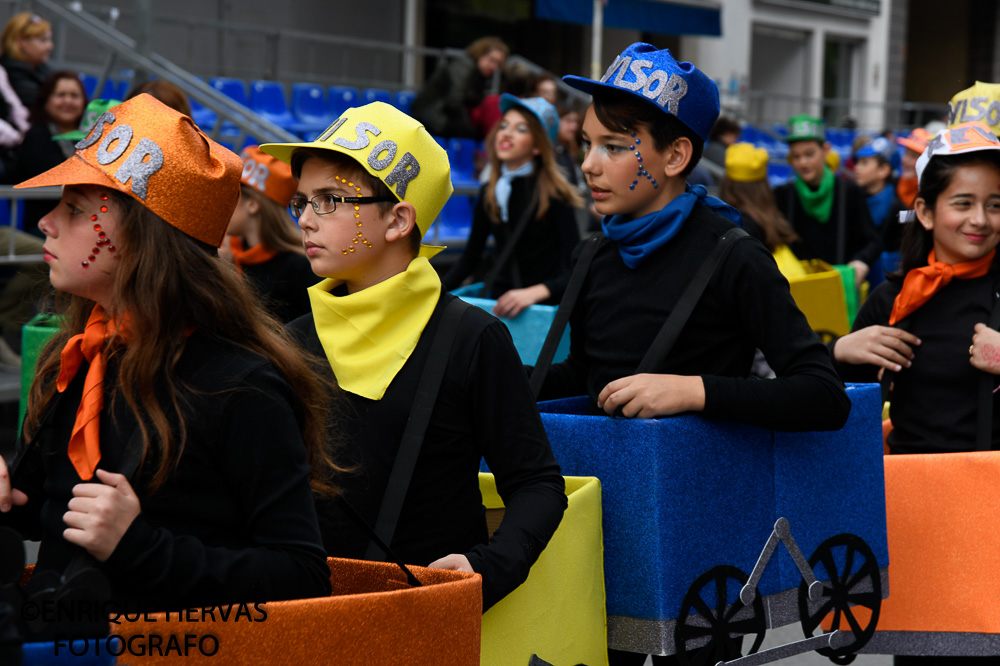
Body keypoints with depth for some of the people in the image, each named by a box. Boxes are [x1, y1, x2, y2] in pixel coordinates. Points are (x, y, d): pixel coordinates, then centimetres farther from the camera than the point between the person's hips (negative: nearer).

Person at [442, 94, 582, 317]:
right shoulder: (489, 193, 9)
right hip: (498, 301, 5)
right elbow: (470, 257, 17)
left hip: (544, 307, -5)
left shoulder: (555, 194, -6)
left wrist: (534, 293, -26)